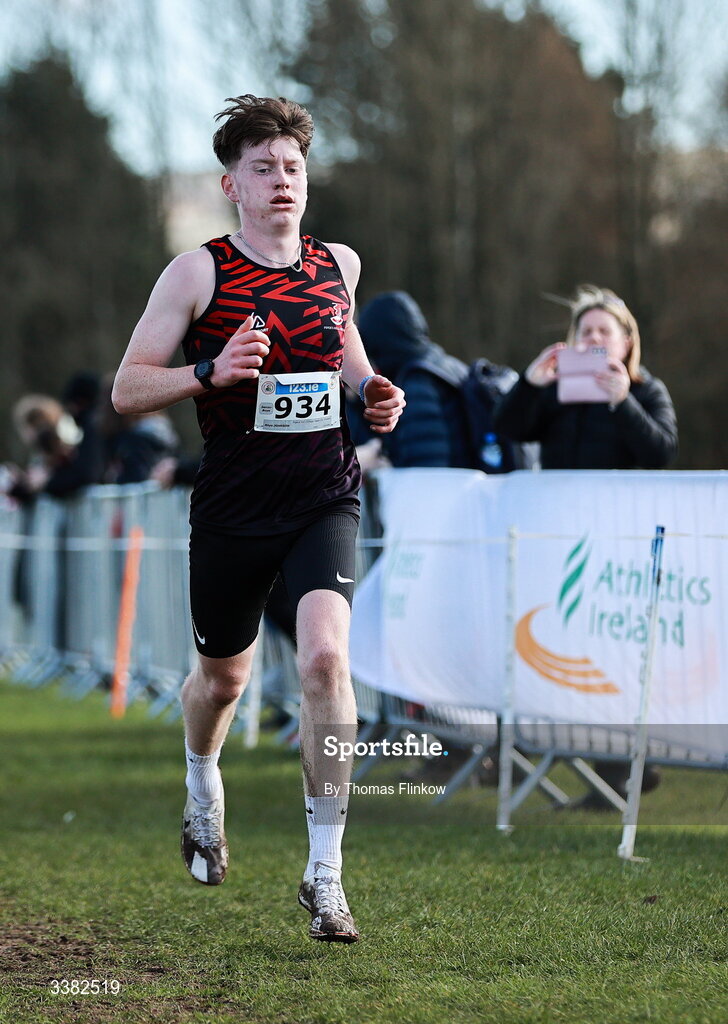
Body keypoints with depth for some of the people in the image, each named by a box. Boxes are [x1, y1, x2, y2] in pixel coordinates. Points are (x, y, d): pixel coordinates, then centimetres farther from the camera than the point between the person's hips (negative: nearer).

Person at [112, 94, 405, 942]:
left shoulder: (339, 265, 6)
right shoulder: (197, 273, -5)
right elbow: (126, 389, -6)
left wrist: (373, 390, 7)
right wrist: (211, 372, -22)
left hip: (324, 498, 1)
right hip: (231, 508, -1)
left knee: (325, 656, -21)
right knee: (222, 675, 16)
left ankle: (325, 873, -15)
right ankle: (203, 792, 52)